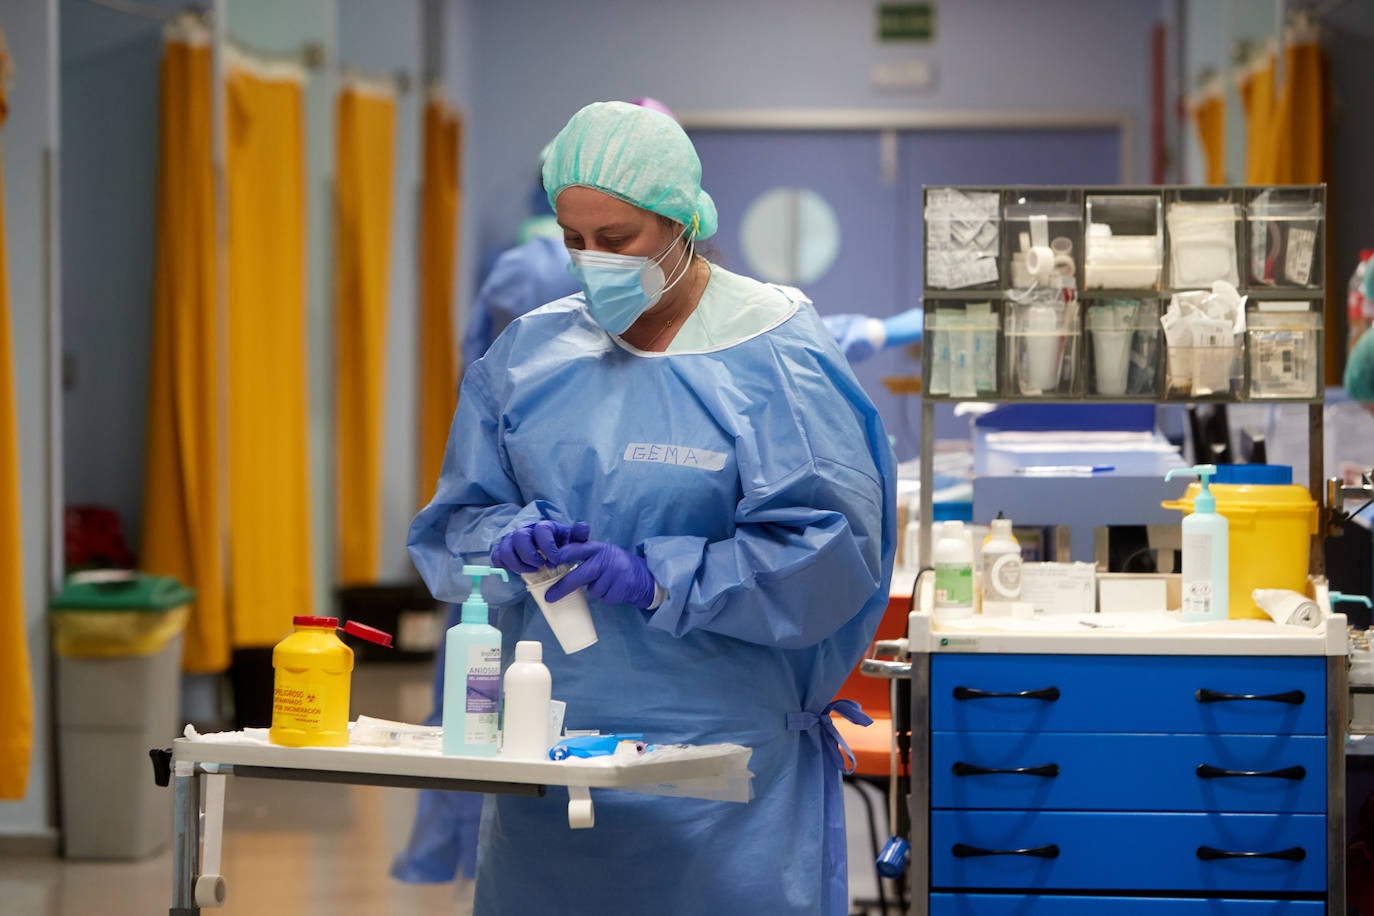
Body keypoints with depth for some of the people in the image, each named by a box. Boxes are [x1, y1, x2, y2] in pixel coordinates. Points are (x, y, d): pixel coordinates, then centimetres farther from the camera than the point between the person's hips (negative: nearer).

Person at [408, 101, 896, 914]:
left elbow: (830, 552, -11)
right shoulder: (529, 354, 11)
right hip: (550, 745, 4)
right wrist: (512, 541, -11)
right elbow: (455, 525, 13)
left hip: (723, 749, -4)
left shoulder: (776, 358, -5)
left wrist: (657, 579, -19)